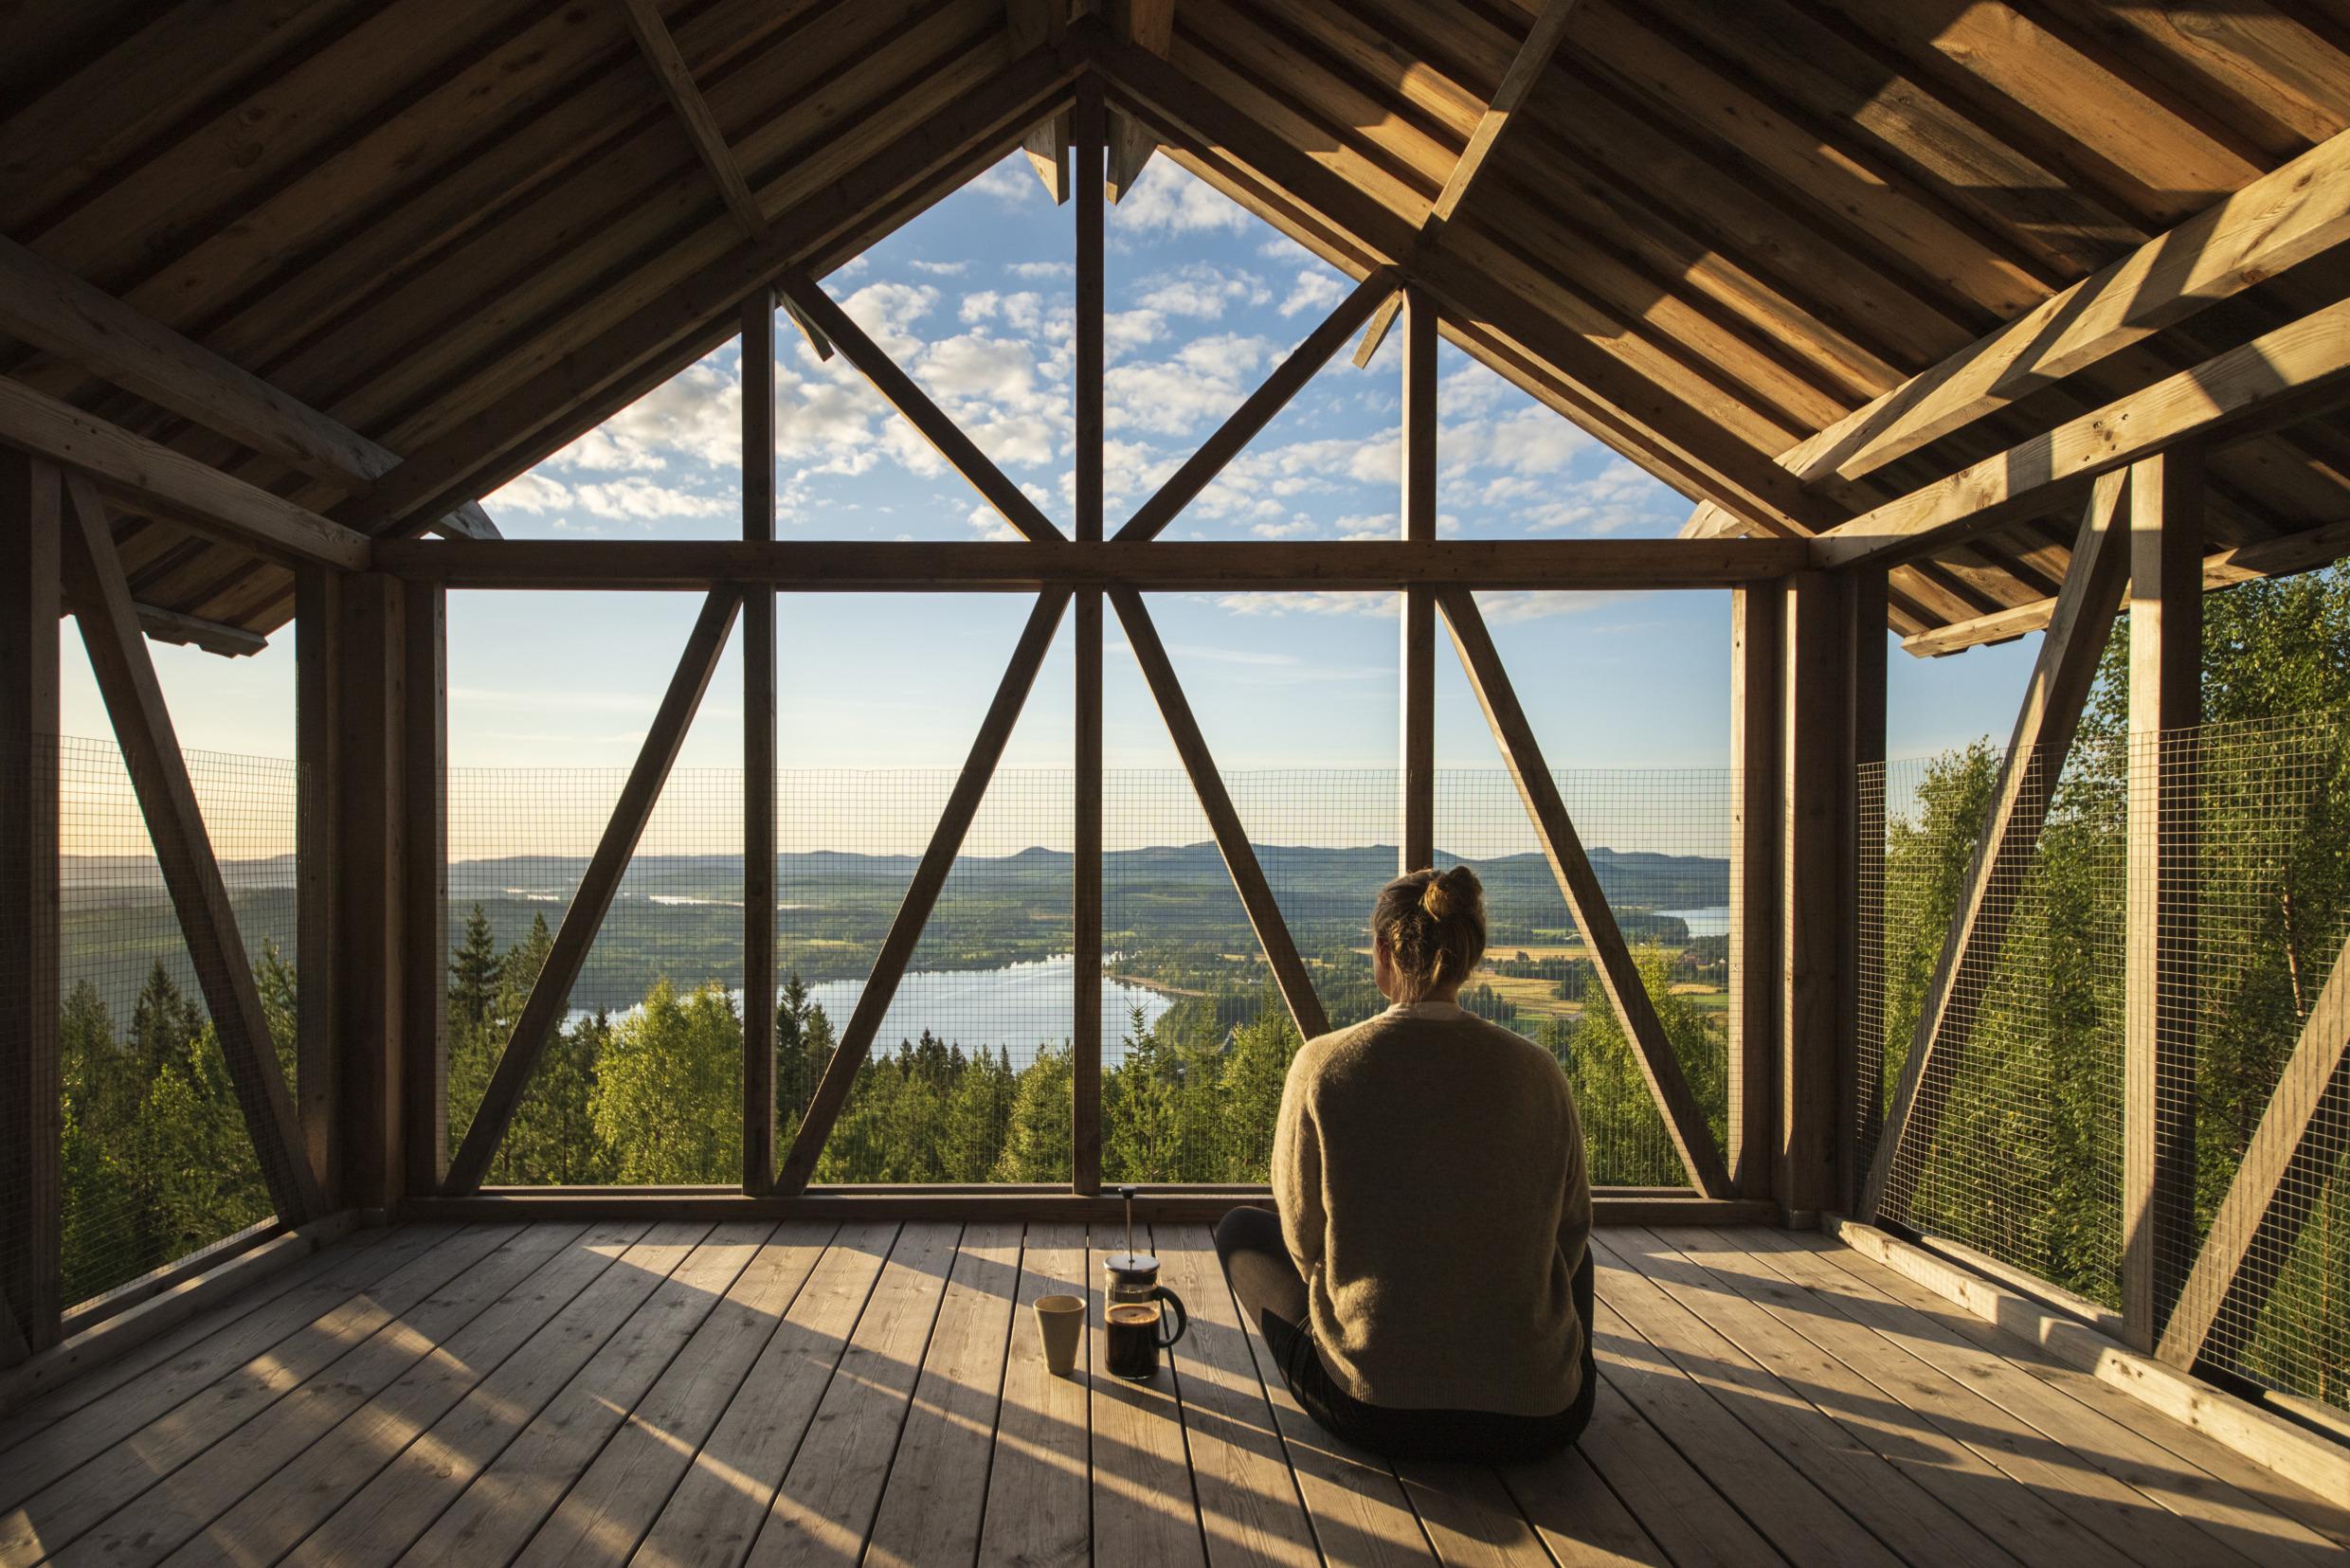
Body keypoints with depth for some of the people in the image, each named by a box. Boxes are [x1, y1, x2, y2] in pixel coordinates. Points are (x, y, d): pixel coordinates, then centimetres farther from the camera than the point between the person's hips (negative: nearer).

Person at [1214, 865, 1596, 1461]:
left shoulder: (1324, 1065, -12)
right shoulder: (1536, 1070, -6)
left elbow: (1303, 1239, 0)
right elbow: (1571, 1225, 8)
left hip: (1371, 1410, -3)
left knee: (1240, 1230, 21)